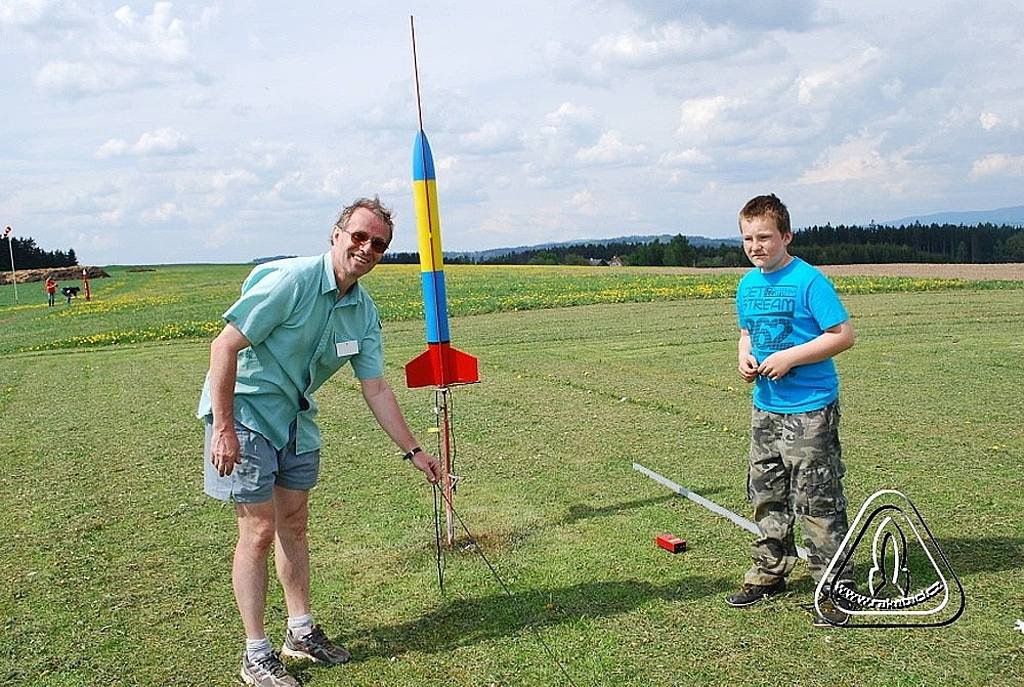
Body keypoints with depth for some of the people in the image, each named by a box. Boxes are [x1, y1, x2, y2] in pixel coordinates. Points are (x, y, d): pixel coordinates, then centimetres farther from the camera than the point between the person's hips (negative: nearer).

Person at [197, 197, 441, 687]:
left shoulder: (364, 311, -1)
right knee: (259, 530, -4)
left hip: (296, 419, 7)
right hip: (244, 410, -7)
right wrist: (222, 427, -24)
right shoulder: (292, 280, -23)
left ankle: (301, 632, 29)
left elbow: (376, 389, 5)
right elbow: (224, 346, -23)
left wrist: (412, 450, 6)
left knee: (293, 524, 14)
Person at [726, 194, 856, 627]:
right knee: (766, 496, 17)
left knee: (817, 502, -1)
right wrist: (745, 358, 0)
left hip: (810, 411, -7)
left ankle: (833, 588, 11)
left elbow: (844, 335, -15)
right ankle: (769, 573, 31)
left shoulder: (808, 280, -14)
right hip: (765, 408, 8)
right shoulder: (747, 284, 9)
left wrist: (789, 358, -20)